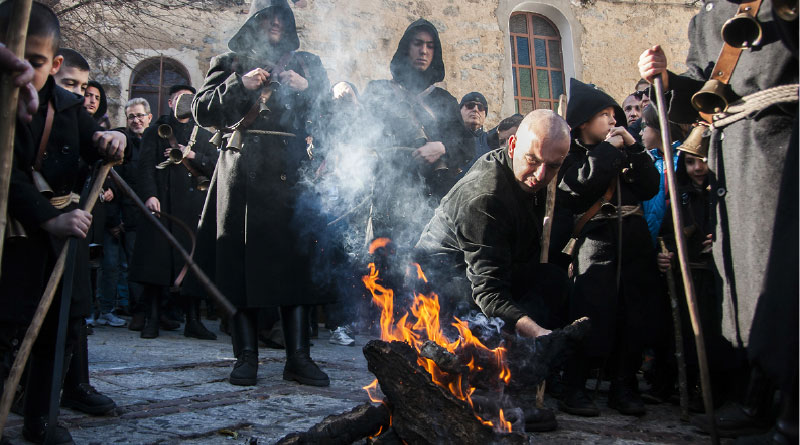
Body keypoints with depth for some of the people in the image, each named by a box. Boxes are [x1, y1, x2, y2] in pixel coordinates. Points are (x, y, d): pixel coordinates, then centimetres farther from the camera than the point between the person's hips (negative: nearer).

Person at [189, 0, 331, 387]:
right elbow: (203, 110, 5)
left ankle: (298, 356, -5)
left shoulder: (307, 65, 21)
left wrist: (305, 90, -6)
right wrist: (240, 86, -8)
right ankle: (246, 355, 2)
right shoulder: (230, 63, 18)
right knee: (240, 263, -5)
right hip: (243, 175, 0)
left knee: (295, 260, -7)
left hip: (291, 175, 1)